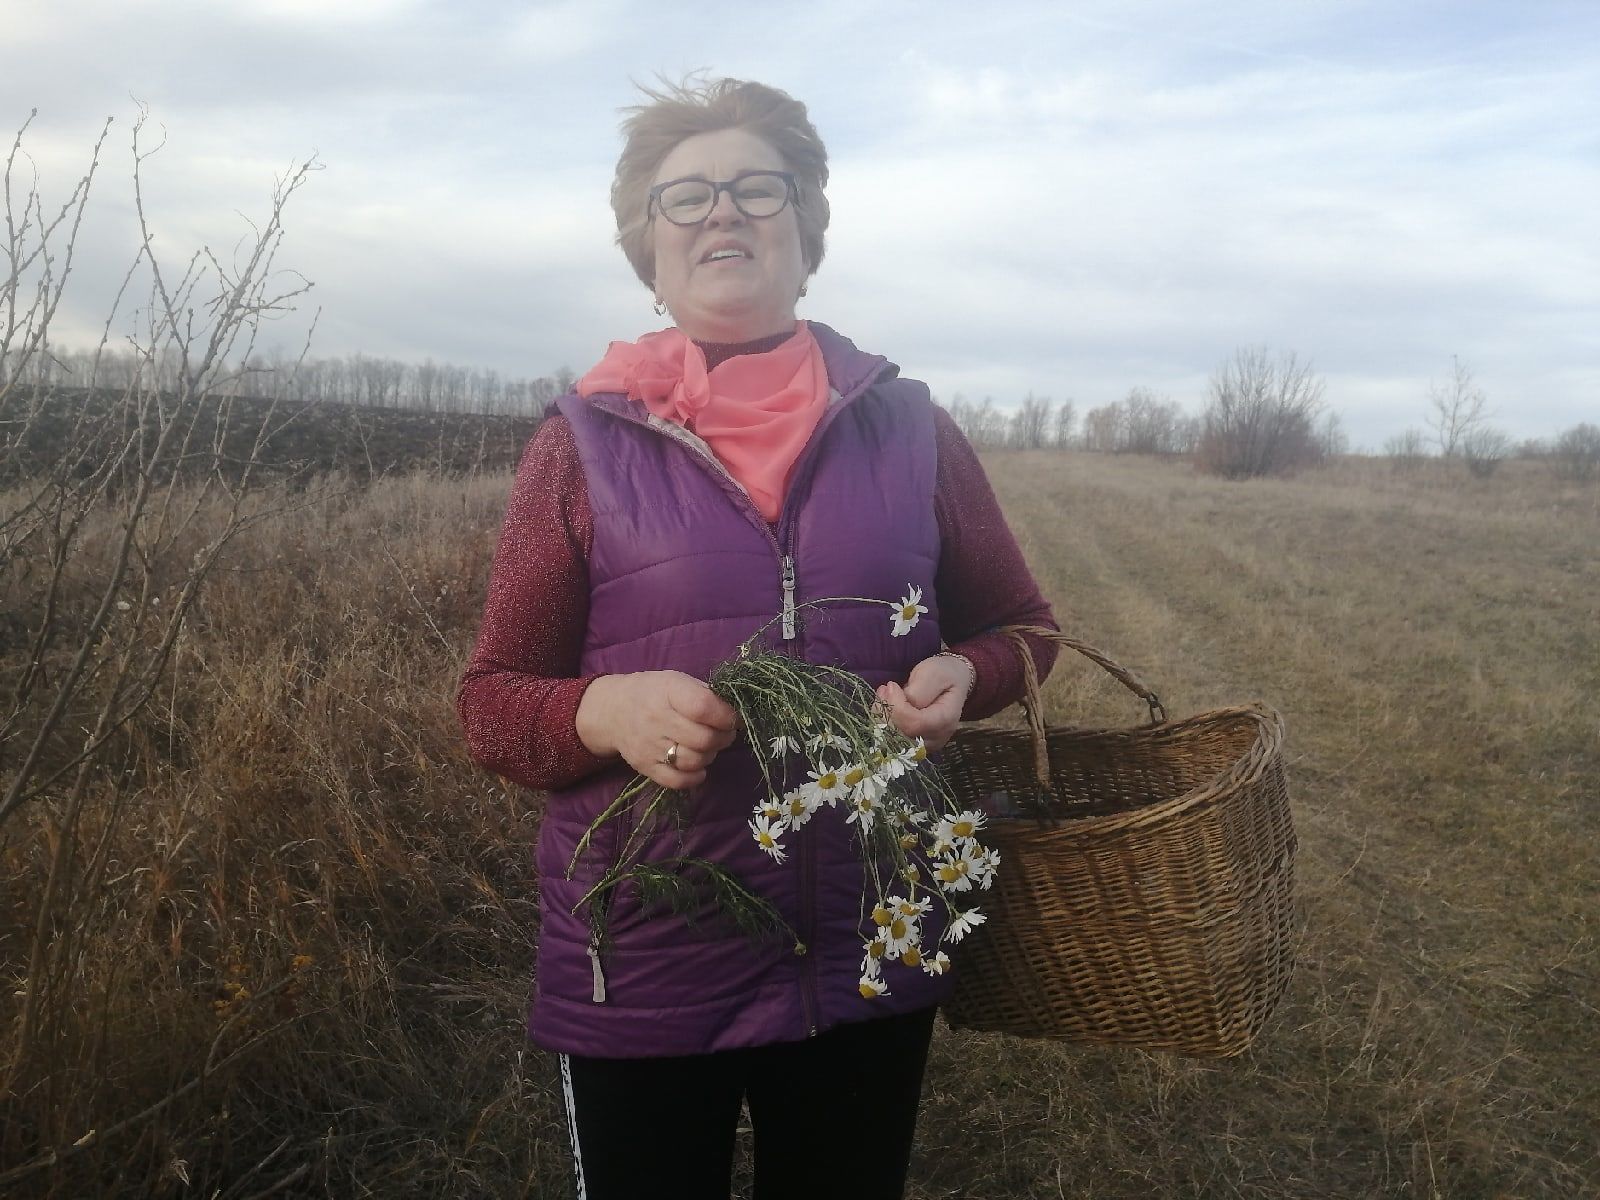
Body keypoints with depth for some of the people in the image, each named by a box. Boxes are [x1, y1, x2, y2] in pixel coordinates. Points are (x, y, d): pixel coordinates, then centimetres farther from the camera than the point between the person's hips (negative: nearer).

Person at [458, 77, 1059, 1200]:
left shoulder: (907, 425, 0)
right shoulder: (584, 442, -4)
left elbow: (1019, 624, 11)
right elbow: (492, 701, -1)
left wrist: (959, 678, -11)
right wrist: (607, 710, -22)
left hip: (873, 956, 2)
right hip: (642, 968, -1)